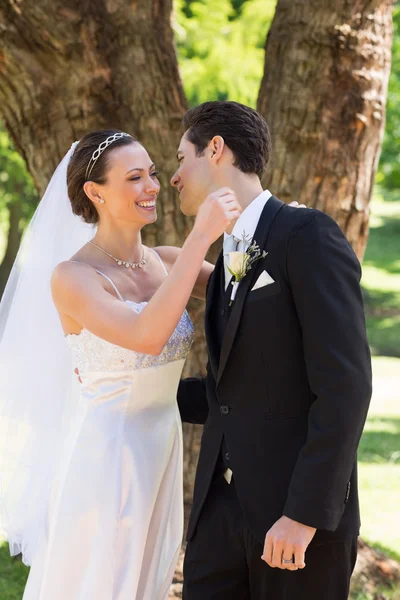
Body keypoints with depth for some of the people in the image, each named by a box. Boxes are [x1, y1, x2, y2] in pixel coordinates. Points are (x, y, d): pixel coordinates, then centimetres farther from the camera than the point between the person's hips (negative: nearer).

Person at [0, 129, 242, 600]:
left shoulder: (162, 263, 4)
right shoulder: (71, 277, -16)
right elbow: (147, 336, -32)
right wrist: (201, 236, -33)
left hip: (161, 453, 7)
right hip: (105, 455, -7)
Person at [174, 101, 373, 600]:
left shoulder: (309, 236, -10)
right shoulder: (228, 264, 17)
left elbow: (344, 385, -17)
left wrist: (305, 514, -19)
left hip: (302, 512, -7)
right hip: (222, 507, 7)